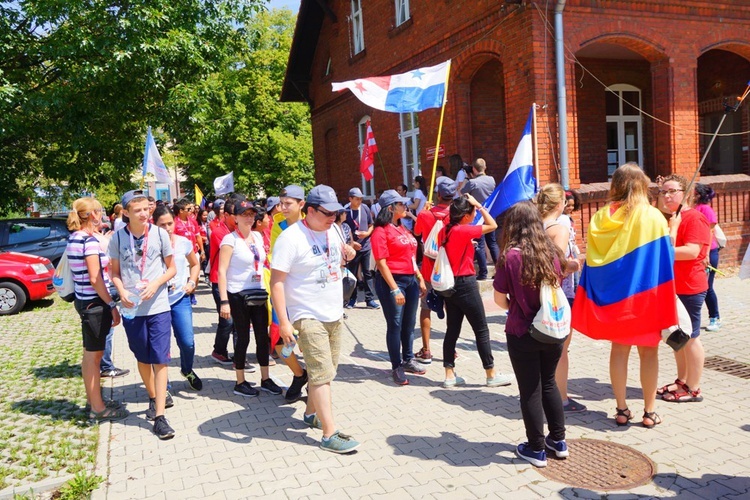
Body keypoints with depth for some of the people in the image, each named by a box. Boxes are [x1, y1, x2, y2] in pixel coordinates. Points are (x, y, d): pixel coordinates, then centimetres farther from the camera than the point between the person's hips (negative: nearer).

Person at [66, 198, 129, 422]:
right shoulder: (90, 240, -19)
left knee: (89, 354, 17)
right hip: (95, 303, -9)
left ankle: (93, 401, 29)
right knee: (94, 355, -1)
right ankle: (98, 408, 9)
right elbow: (95, 279, -21)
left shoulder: (73, 238, 9)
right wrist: (112, 306, -17)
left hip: (83, 300, 9)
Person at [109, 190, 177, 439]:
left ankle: (159, 416, 0)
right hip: (132, 308, 2)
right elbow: (115, 272, 7)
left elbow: (172, 268, 3)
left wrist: (155, 284, -14)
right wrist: (122, 292, -12)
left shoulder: (159, 234, -4)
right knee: (142, 359, 16)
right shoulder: (117, 238, -2)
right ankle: (153, 398, 38)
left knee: (160, 360, -4)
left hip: (158, 306, -1)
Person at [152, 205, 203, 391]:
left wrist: (192, 282, 4)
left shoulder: (184, 242, 2)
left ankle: (188, 370, 31)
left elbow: (195, 264, 19)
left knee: (187, 341, 0)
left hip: (181, 298, 2)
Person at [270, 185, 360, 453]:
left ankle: (311, 413, 35)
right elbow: (276, 282, -18)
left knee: (325, 371, 16)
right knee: (322, 373, -8)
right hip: (308, 317, -7)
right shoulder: (291, 237, -16)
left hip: (335, 315, 8)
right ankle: (330, 434, -3)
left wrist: (346, 252, 7)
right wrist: (283, 322, -22)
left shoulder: (332, 230, 7)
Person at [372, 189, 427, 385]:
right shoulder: (381, 231, -10)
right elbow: (381, 263, -15)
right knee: (395, 325, 0)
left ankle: (408, 360, 29)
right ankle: (396, 367, 11)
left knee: (409, 323, 14)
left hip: (411, 280, 8)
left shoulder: (402, 228, 14)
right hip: (392, 281, -8)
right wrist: (394, 289, -19)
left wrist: (420, 279, 14)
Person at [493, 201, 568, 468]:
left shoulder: (511, 256, -16)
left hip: (523, 333, -4)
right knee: (549, 383, 22)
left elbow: (500, 299, -10)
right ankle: (558, 441, 32)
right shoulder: (551, 252, -4)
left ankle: (537, 449, 21)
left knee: (530, 390, 9)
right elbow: (557, 287, 9)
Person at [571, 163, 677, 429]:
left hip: (612, 296, 3)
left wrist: (593, 299, 9)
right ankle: (649, 411, 17)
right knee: (648, 351, 10)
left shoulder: (601, 217, -3)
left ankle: (621, 409, 19)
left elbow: (592, 260, 0)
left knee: (619, 349, 13)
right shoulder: (653, 217, -11)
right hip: (645, 294, -3)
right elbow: (665, 259, -9)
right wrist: (665, 302, -1)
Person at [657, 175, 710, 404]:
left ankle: (693, 389, 10)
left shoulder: (695, 218, -13)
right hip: (672, 287, 9)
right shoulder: (667, 219, 13)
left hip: (689, 288, -8)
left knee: (690, 337, 0)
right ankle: (682, 381, 28)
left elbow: (692, 251, -25)